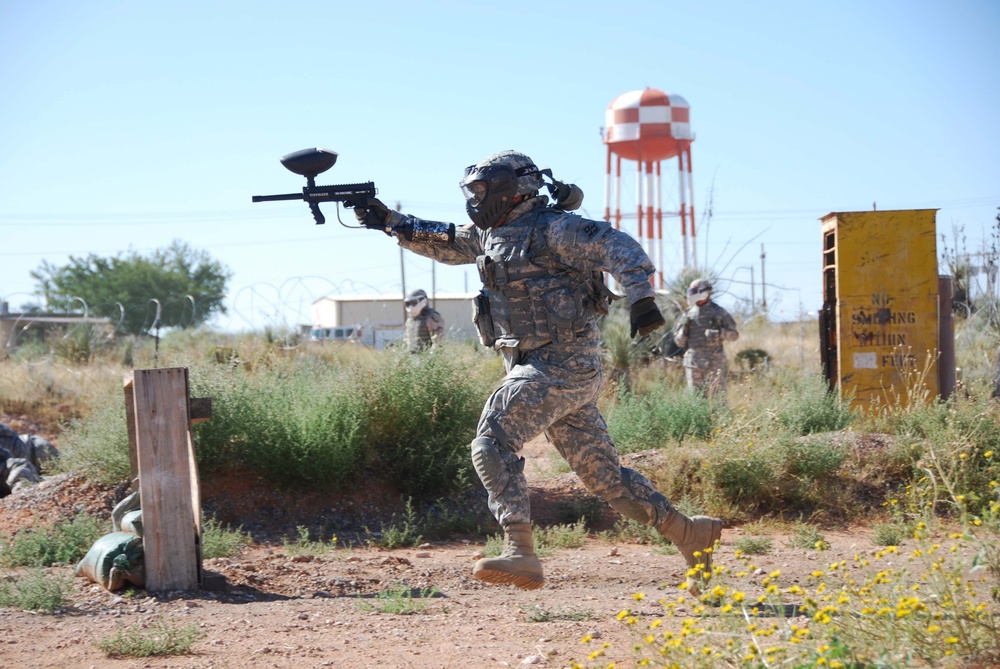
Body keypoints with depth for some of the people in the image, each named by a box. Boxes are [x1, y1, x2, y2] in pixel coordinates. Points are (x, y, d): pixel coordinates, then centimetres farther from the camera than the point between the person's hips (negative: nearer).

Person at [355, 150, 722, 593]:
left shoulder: (552, 228, -11)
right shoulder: (491, 234, 16)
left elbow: (618, 247, -20)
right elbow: (443, 242, 29)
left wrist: (641, 298, -34)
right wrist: (389, 221, 19)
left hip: (563, 365, -9)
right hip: (537, 368, 9)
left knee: (492, 444, -17)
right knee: (602, 475, 10)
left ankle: (520, 553, -22)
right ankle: (690, 533, 18)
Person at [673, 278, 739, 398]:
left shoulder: (718, 312, 2)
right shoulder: (688, 314, 10)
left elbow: (734, 334, 3)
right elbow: (679, 341, 14)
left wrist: (719, 333, -14)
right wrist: (684, 328, -5)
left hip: (714, 362, -3)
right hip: (694, 362, 3)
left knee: (717, 396, -5)